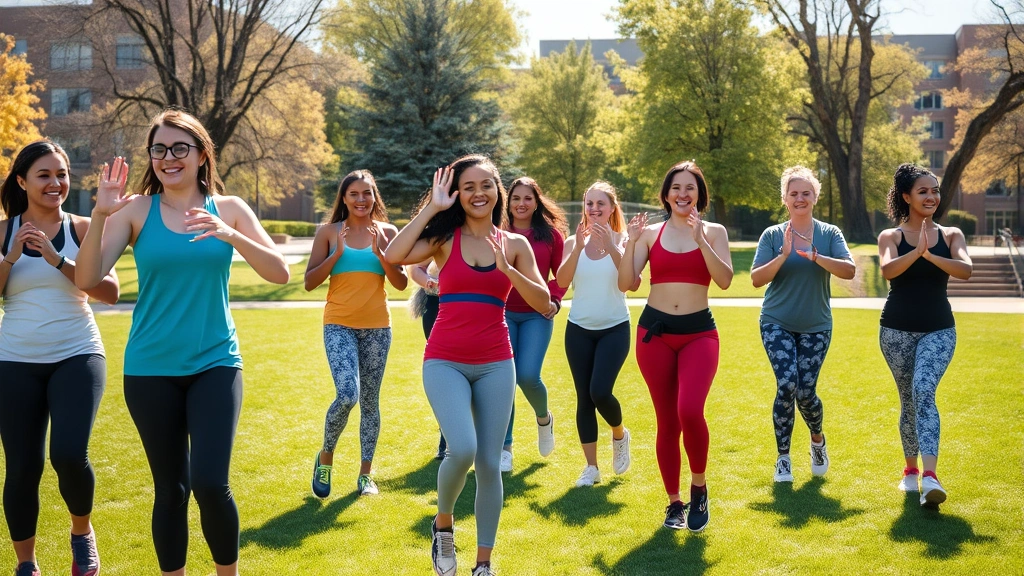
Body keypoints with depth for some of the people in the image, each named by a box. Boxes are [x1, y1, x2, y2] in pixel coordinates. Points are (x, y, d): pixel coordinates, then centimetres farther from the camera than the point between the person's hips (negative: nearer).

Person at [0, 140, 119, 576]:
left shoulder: (83, 229, 1)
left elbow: (110, 292, -9)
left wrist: (57, 260, -17)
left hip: (76, 356, -1)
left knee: (69, 455, -18)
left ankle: (82, 532, 13)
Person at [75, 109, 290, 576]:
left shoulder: (228, 209, 2)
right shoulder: (136, 210, 0)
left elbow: (280, 273, -6)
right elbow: (87, 279, -9)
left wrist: (231, 235, -22)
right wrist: (100, 216, -23)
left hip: (215, 364, 0)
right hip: (151, 369, 1)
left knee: (210, 483, -12)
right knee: (170, 488, 7)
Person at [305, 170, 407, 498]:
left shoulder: (387, 233, 4)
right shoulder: (329, 233, 1)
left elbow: (401, 283, 1)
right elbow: (310, 282, -2)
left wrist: (380, 253, -13)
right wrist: (338, 253, -13)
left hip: (377, 327, 2)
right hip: (339, 325, -2)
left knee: (370, 401, 7)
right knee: (347, 396, -18)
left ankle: (365, 474, 19)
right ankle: (326, 456, 8)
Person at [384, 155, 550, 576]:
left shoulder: (514, 244, 6)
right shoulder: (445, 238, 0)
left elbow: (543, 302, 2)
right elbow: (394, 256, -17)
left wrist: (508, 270, -13)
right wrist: (432, 208, -11)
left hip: (495, 364, 2)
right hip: (445, 362, -2)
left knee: (489, 463, 3)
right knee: (462, 449, -22)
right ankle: (443, 524, 9)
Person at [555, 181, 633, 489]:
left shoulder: (621, 240, -5)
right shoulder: (574, 242, 1)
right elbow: (562, 281, -13)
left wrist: (610, 248, -31)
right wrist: (578, 246, -24)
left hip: (614, 328, -2)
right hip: (579, 329, 3)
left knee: (600, 392, -15)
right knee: (584, 398, 3)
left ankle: (620, 435, 17)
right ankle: (591, 467, 13)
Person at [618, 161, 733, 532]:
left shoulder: (714, 232, 4)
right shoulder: (650, 233, 6)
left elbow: (724, 280, -10)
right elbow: (626, 283, -1)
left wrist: (700, 240, -18)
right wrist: (631, 242, -14)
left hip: (699, 333, -2)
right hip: (655, 332, 2)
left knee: (690, 412, -22)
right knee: (667, 422, 5)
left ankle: (698, 486, 3)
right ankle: (674, 503, 20)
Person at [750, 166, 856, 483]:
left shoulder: (830, 234, 0)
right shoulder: (772, 235, -2)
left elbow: (849, 270, -14)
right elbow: (756, 279, -9)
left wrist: (814, 257, -29)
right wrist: (784, 255, -24)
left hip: (816, 326, 1)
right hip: (777, 323, -1)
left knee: (806, 391, -4)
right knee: (787, 385, -16)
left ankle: (817, 440, 29)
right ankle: (783, 458, 1)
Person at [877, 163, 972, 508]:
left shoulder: (950, 235, 5)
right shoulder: (891, 236, 2)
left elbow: (965, 270, -15)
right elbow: (888, 270, -19)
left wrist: (930, 255, -29)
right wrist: (917, 251, -35)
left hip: (939, 330, -1)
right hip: (897, 330, 1)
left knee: (924, 391, -22)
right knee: (909, 400, 10)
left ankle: (930, 477, -30)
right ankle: (911, 470, 30)